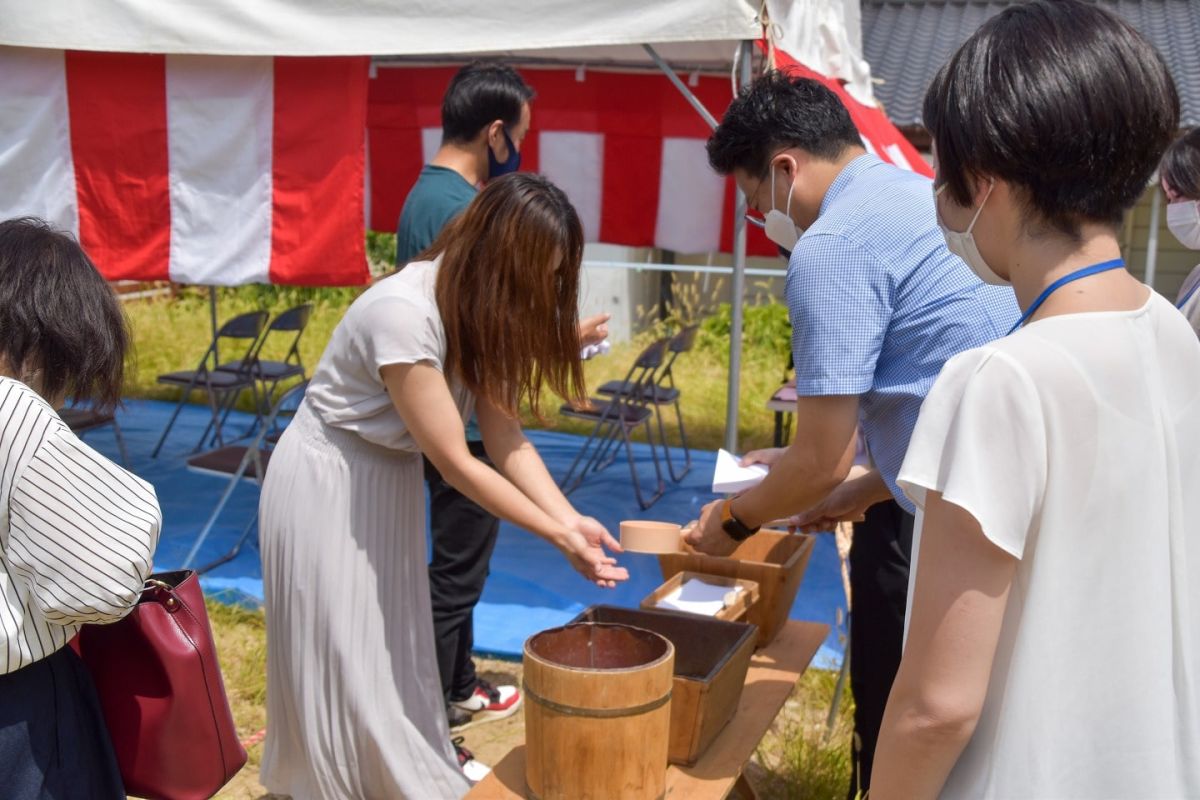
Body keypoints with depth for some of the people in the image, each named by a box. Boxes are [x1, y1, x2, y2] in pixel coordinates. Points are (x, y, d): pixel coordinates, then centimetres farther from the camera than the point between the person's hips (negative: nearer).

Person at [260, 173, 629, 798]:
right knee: (345, 654, 5)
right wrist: (558, 536, -25)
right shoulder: (403, 314, -34)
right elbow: (454, 462, -30)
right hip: (329, 485, -8)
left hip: (392, 478, 8)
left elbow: (504, 433, -10)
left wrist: (570, 518, -22)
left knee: (394, 642, 18)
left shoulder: (478, 308, -8)